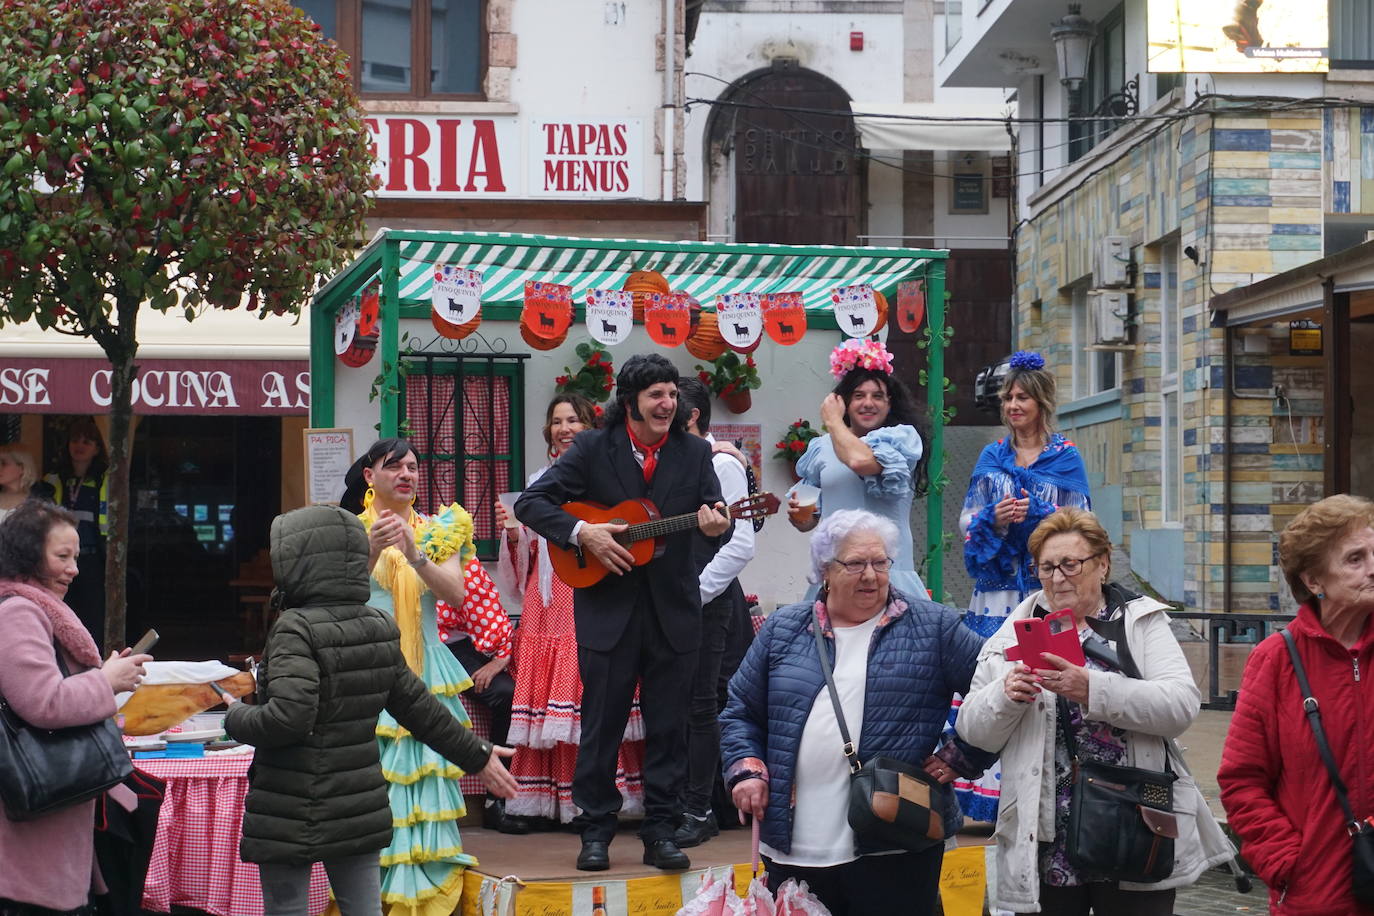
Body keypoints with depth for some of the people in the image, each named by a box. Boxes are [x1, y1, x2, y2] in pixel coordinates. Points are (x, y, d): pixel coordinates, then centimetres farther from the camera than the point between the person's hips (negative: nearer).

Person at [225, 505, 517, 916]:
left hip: (292, 816, -7)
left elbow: (288, 717, -28)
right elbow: (418, 706, 13)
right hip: (361, 811, 7)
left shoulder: (296, 629, -17)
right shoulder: (379, 628, 6)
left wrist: (236, 718, -9)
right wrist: (476, 755, 24)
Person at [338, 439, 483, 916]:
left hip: (425, 670, 2)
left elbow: (455, 594, -3)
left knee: (422, 774, -1)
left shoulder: (440, 530, 10)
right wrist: (371, 551, -24)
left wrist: (414, 554, -17)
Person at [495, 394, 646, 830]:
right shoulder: (537, 483, 17)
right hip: (549, 607, 4)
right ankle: (543, 803, 3)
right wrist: (512, 533, -2)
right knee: (546, 694, -1)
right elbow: (526, 557, 17)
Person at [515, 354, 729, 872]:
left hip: (673, 610, 2)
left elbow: (714, 511, 2)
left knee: (668, 727, 6)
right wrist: (581, 533, -17)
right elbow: (531, 503, -3)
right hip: (608, 609, -2)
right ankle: (596, 833, 15)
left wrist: (716, 524, -22)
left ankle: (660, 833, 16)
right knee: (601, 725, 4)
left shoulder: (694, 453, 5)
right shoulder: (593, 449, -2)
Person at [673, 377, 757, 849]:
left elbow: (740, 546, -14)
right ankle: (673, 805, 15)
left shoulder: (721, 463, -7)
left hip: (707, 602, -6)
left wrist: (694, 595, -14)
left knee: (699, 704, -3)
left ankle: (699, 811, 4)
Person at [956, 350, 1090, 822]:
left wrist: (1033, 515, -14)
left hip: (1047, 590, -2)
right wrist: (995, 520, -9)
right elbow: (969, 523, 11)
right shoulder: (992, 457, 14)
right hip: (997, 588, 3)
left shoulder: (1065, 458, 5)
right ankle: (992, 793, 1)